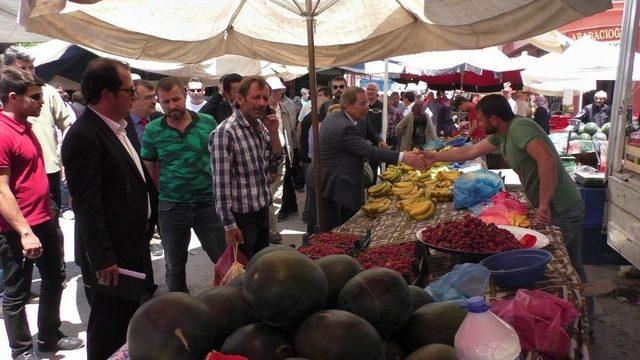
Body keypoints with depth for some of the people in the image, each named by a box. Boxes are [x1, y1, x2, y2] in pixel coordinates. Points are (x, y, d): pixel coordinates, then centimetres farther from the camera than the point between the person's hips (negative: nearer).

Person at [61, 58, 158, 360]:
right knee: (109, 334, 9)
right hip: (110, 256, -9)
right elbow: (87, 205, -23)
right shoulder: (83, 136, -21)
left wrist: (148, 223, 18)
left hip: (135, 246, 9)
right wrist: (103, 261, -22)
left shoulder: (119, 127, 9)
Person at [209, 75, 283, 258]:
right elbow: (221, 182, -20)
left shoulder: (261, 126, 4)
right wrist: (229, 225, -18)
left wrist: (274, 133, -6)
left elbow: (275, 163, 9)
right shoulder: (225, 132, -20)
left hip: (263, 209, 7)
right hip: (242, 215, -7)